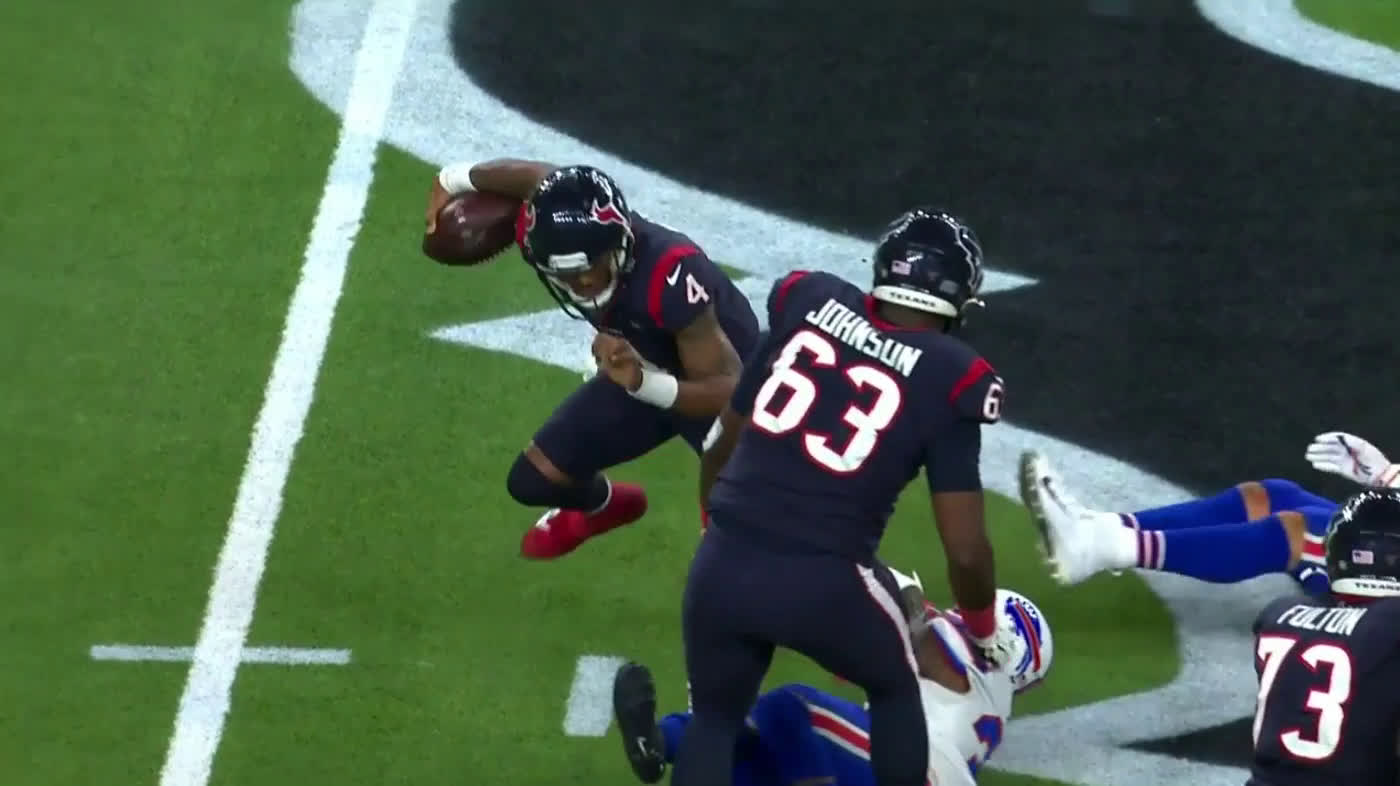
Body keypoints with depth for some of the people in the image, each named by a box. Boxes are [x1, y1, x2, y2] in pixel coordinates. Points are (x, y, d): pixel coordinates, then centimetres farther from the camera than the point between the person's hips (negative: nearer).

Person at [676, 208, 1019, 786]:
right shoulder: (949, 381, -2)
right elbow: (965, 551, -3)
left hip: (722, 565, 3)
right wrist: (985, 630, 17)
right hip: (822, 584, -3)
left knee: (714, 716, 24)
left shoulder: (806, 307, 8)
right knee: (895, 689, 28)